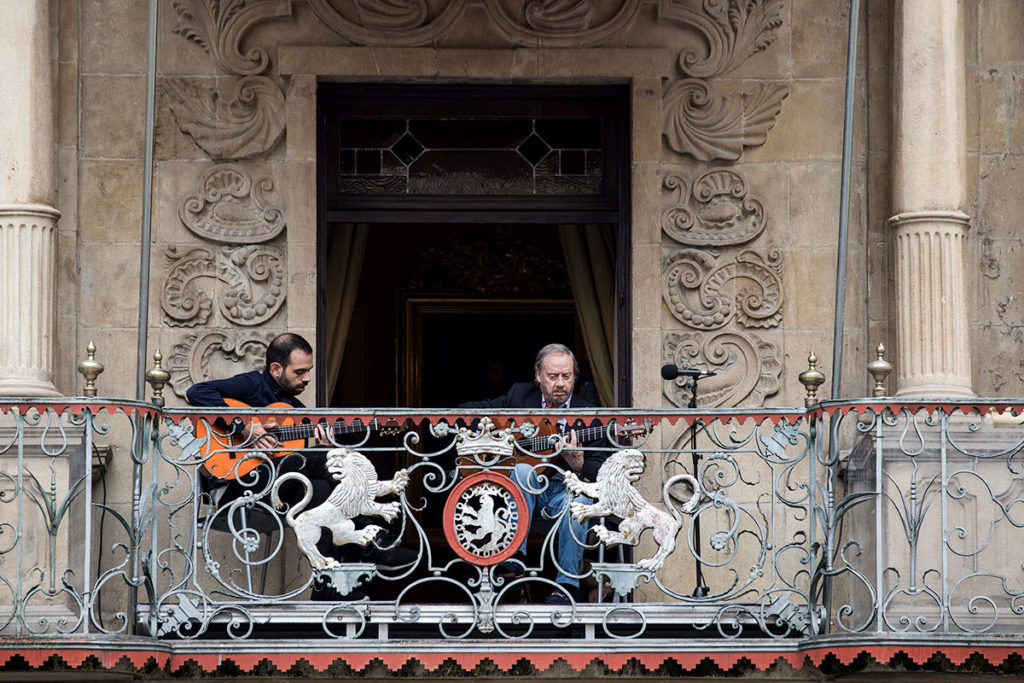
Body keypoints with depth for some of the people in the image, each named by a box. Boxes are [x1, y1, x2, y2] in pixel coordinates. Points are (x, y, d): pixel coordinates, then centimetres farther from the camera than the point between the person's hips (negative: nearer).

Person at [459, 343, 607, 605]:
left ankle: (566, 584, -27)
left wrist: (578, 465, -27)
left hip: (566, 487, -1)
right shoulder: (520, 395, 6)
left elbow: (601, 473, -4)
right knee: (522, 470, -33)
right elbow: (468, 411, 10)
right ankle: (514, 557, -34)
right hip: (525, 487, 1)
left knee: (577, 503, -35)